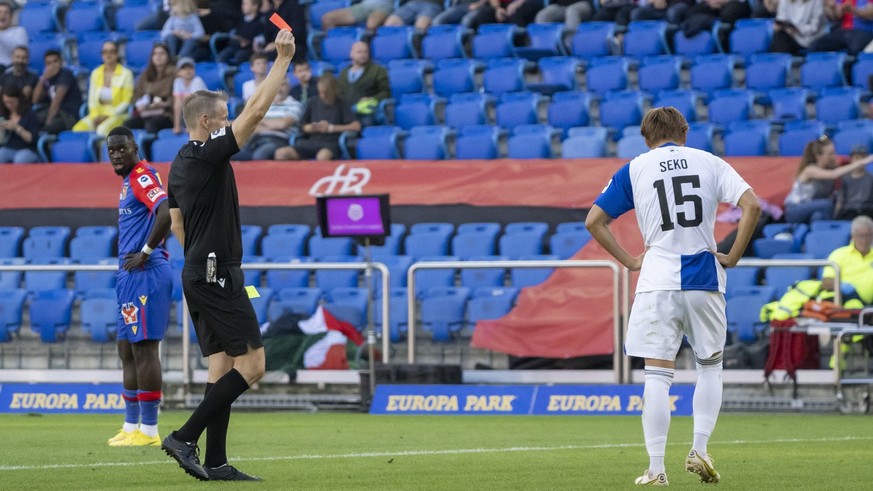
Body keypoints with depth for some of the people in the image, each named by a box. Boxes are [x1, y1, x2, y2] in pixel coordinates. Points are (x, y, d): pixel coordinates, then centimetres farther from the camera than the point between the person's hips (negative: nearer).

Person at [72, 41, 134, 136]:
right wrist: (95, 116, -9)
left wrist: (108, 115, -12)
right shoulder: (96, 73, 12)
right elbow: (92, 99, 10)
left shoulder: (125, 74, -1)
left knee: (103, 129, -37)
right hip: (98, 114, 4)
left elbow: (126, 102, -3)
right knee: (78, 129, -26)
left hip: (117, 115, -4)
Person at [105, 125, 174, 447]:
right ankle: (131, 426, 19)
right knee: (128, 351, 14)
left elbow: (166, 214, -27)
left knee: (144, 349, -10)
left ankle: (148, 430, -9)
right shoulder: (128, 180, 19)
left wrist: (145, 253, -20)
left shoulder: (143, 176, -12)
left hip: (144, 274, -11)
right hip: (131, 276, 11)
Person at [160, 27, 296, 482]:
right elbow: (256, 110, -17)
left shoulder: (180, 164, 14)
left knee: (222, 365, 8)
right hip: (218, 276, -10)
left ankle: (214, 462, 3)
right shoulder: (207, 155, -13)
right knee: (251, 364, -9)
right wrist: (283, 59, -13)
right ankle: (185, 437, -12)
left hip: (197, 272, 10)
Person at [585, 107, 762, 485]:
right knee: (710, 366, 17)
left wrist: (629, 260, 10)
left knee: (657, 375, 0)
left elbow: (594, 220, 4)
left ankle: (656, 468, -3)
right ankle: (699, 450, 6)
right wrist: (733, 256, 2)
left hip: (658, 280, -1)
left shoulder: (634, 169, 7)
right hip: (704, 278, 1)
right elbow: (751, 205, -5)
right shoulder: (710, 163, 7)